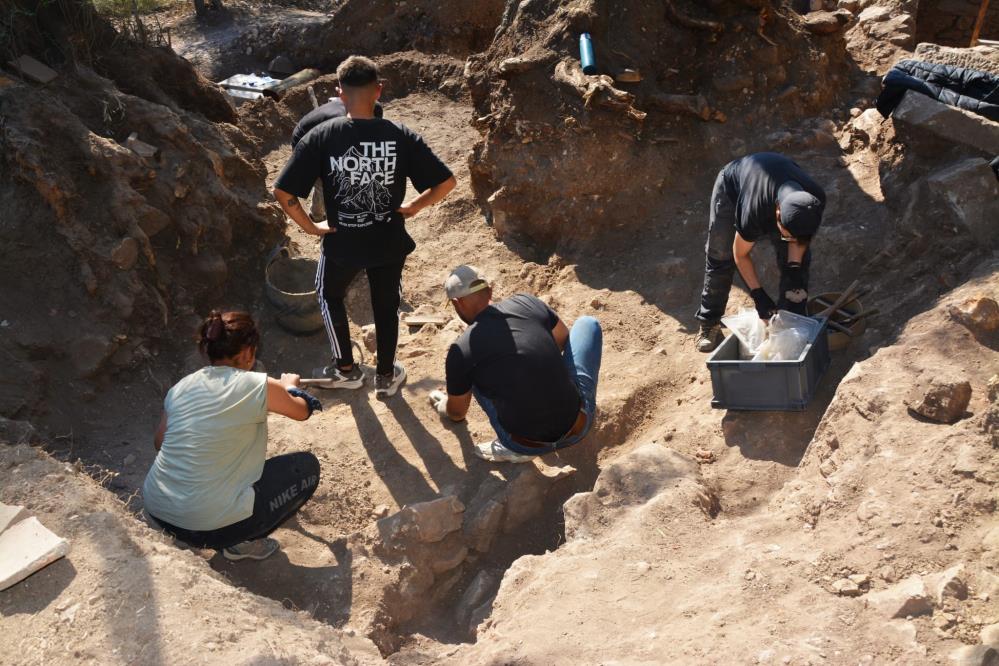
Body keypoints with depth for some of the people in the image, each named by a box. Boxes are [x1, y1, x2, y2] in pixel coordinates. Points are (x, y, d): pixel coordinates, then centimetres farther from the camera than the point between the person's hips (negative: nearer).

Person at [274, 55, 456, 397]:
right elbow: (446, 182, -13)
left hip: (343, 243, -1)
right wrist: (411, 207, 1)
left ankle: (346, 369, 38)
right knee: (386, 305, 24)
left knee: (330, 296, 28)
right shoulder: (401, 136, -14)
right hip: (389, 241, 1)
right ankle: (385, 376, 39)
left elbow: (283, 192, -19)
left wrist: (309, 226, -5)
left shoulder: (321, 137, -17)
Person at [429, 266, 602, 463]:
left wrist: (443, 406, 35)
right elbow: (564, 340, 19)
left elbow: (457, 413, 11)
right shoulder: (527, 302, -2)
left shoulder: (461, 351, -8)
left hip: (528, 447, -2)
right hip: (578, 429, 2)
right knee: (588, 323, 21)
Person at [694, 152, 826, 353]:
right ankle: (709, 323, 13)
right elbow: (741, 255, -24)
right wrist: (758, 295, -26)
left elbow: (800, 237, -11)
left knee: (798, 260, -7)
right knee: (719, 258, -3)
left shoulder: (815, 201, -36)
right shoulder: (754, 213, -46)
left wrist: (793, 266, -26)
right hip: (731, 188, -3)